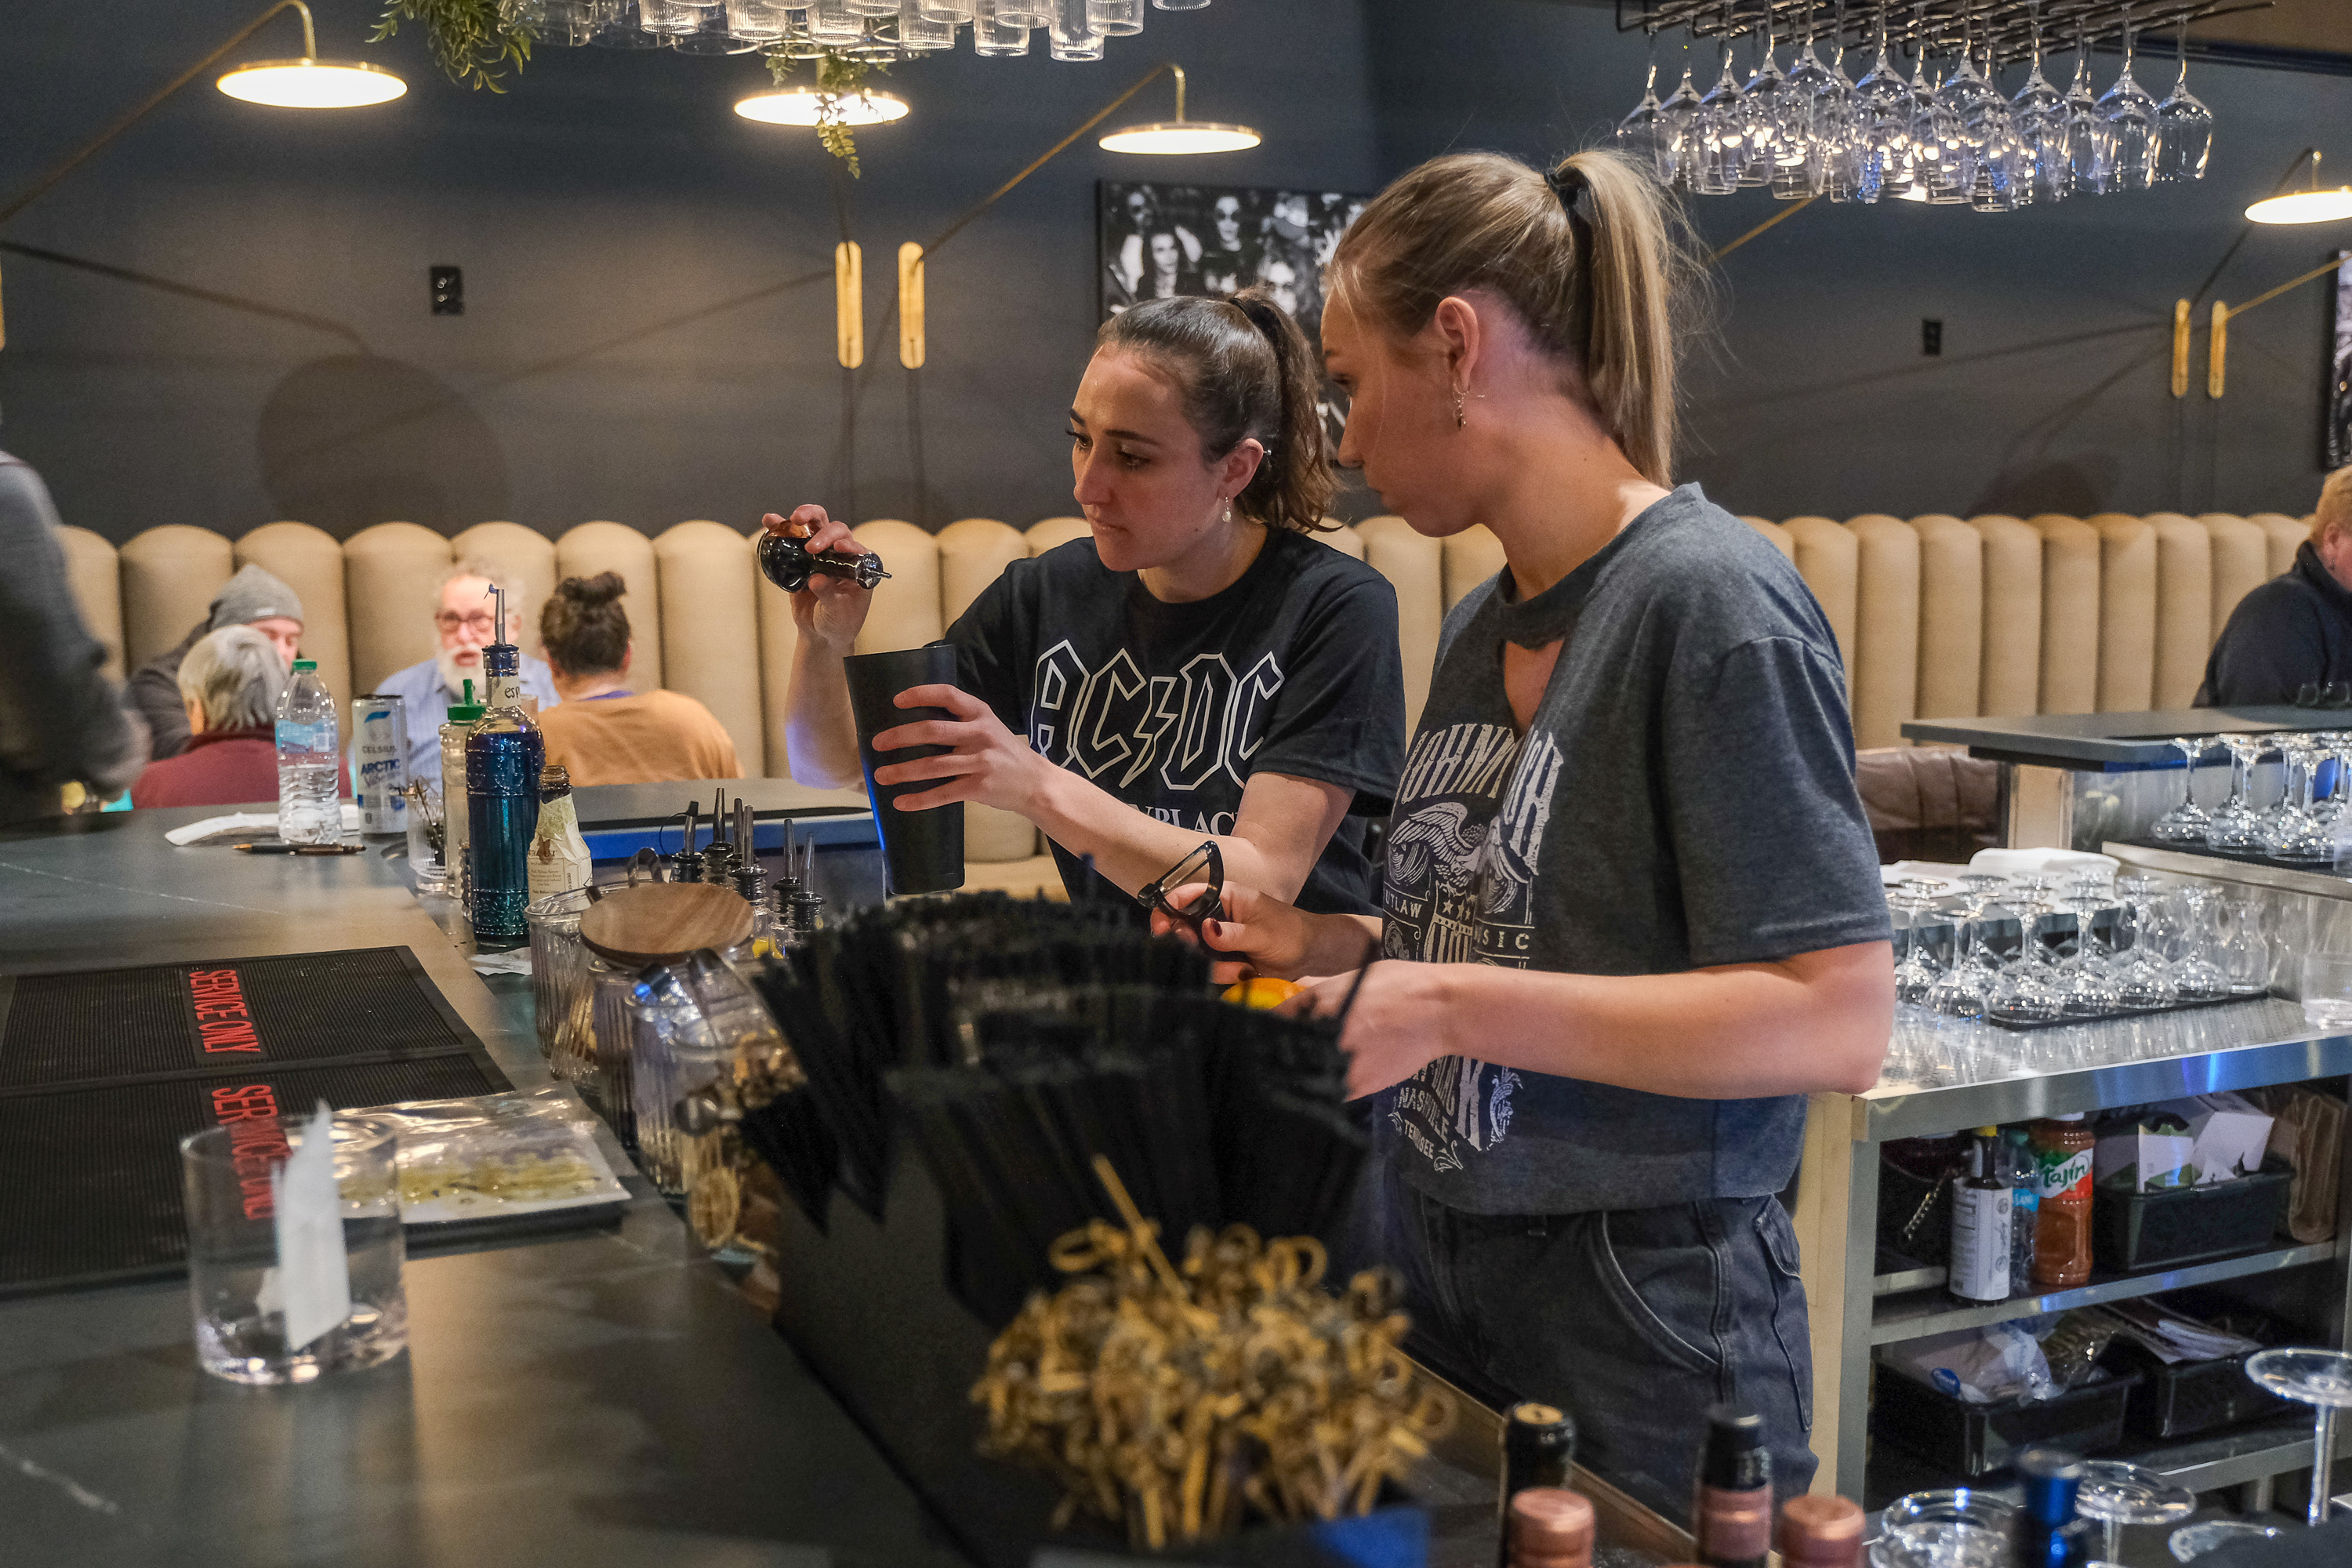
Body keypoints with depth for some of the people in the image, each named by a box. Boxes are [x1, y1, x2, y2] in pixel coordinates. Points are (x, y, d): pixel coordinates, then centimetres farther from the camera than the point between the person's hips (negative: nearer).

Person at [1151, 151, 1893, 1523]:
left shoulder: (1711, 605, -17)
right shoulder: (1484, 624, 7)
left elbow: (1838, 1025, -22)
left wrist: (1448, 1007, -24)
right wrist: (1334, 946, 1)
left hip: (1637, 1320, -7)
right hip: (1430, 1265, 7)